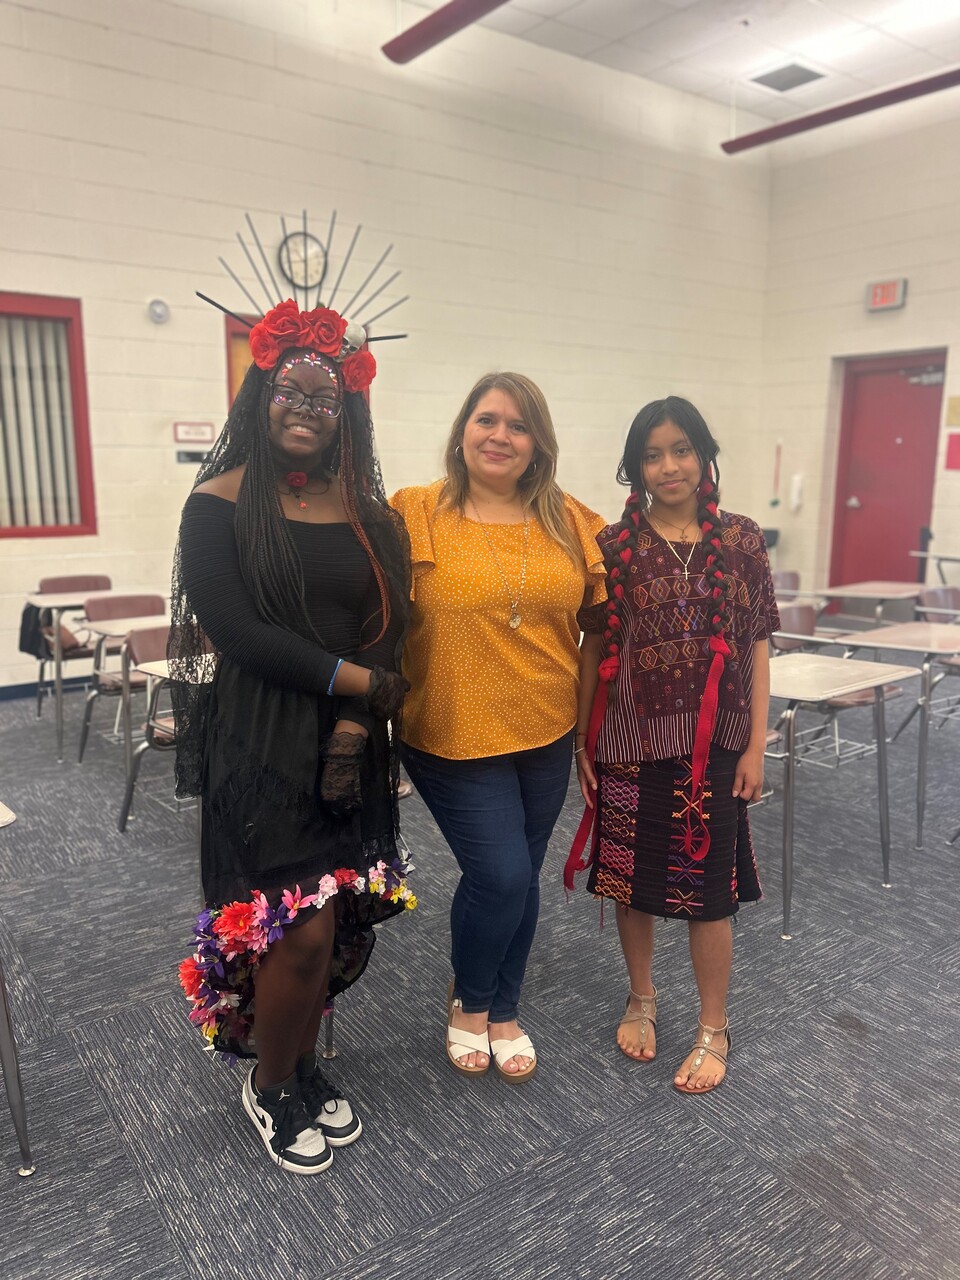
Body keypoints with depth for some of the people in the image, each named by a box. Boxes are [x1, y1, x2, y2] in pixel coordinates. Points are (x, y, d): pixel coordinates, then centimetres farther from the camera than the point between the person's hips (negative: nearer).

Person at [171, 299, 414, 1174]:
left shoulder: (365, 511, 7)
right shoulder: (220, 505, -5)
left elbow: (386, 626, 2)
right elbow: (235, 631, -13)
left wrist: (354, 722, -12)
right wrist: (356, 680, -12)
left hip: (351, 743, 5)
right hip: (259, 742, -4)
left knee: (337, 922, 11)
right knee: (302, 927, -5)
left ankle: (304, 1068, 36)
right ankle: (270, 1087, 24)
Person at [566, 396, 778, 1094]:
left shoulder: (741, 540, 0)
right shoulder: (615, 545, -2)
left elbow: (758, 648, 2)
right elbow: (595, 650, 1)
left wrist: (756, 746, -1)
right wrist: (581, 741, 1)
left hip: (713, 744, 0)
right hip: (631, 742, 1)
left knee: (708, 888, 7)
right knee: (632, 879, 13)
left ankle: (714, 1029, 28)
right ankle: (642, 999, 38)